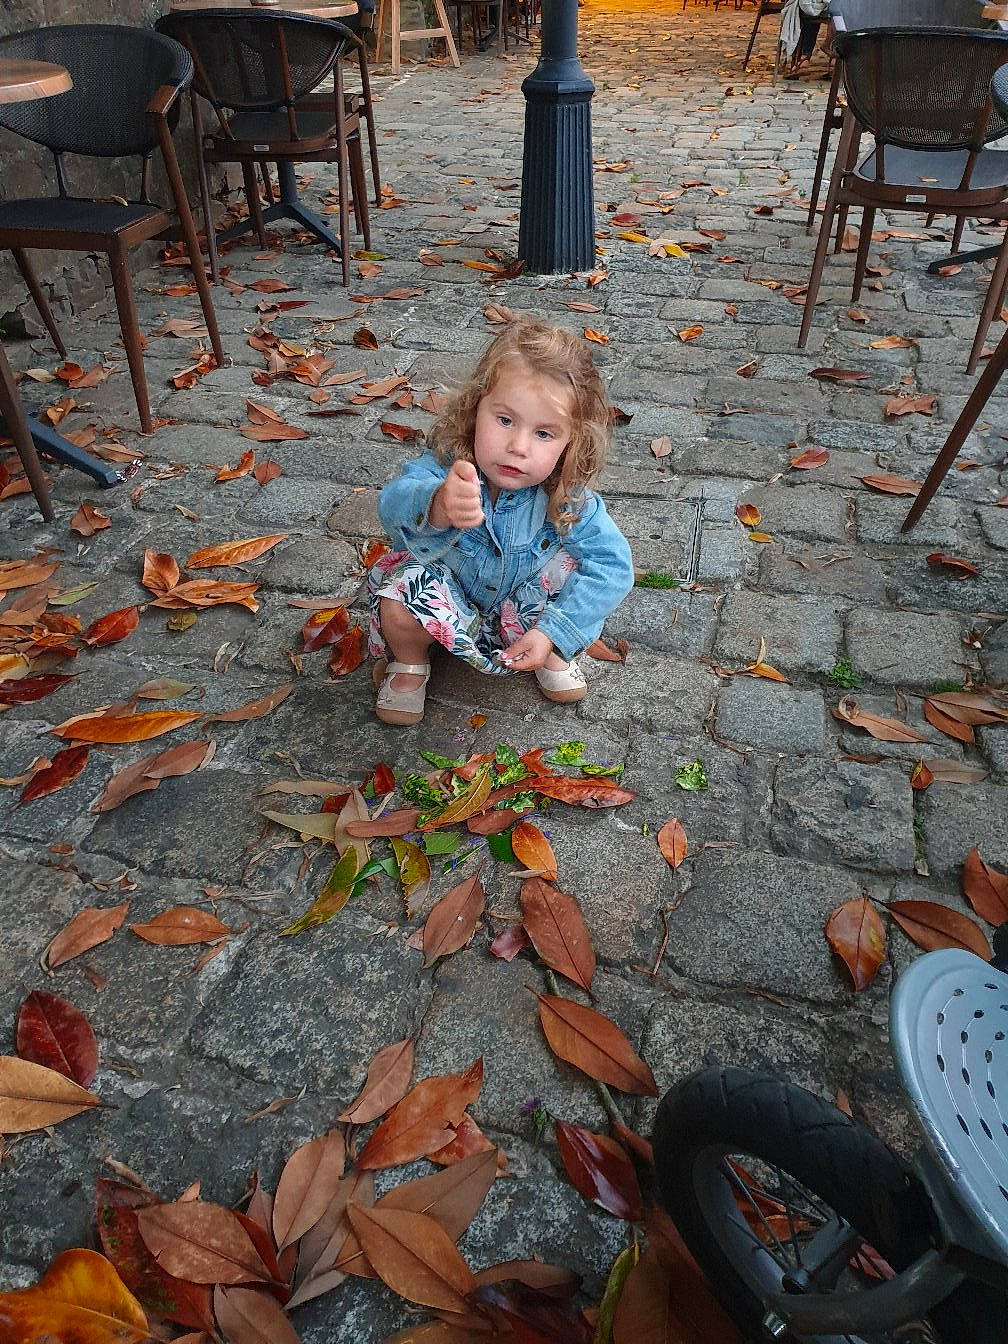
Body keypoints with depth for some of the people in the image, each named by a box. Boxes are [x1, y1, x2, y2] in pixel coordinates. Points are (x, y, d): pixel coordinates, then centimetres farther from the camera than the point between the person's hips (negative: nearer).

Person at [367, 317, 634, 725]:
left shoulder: (567, 497, -26)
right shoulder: (447, 467, -30)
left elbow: (613, 565, -27)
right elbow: (394, 503, -49)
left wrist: (551, 633, -33)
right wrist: (436, 508, -74)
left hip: (523, 610, 1)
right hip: (448, 599, -1)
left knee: (573, 563, -25)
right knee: (399, 599, -31)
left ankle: (553, 657, 5)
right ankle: (408, 662, 6)